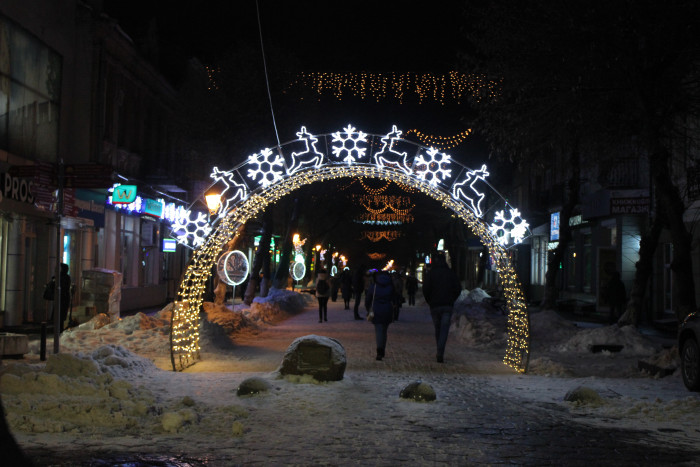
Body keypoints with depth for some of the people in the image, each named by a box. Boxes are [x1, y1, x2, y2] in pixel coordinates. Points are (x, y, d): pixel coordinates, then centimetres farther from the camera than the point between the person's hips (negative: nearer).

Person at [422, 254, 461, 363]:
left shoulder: (430, 273, -1)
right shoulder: (451, 273, 3)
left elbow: (425, 289, -7)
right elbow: (458, 289, 2)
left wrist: (429, 301, 8)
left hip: (434, 305, 0)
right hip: (448, 305, 0)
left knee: (437, 329, 13)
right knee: (444, 330, -4)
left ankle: (440, 353, 19)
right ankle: (440, 354, -18)